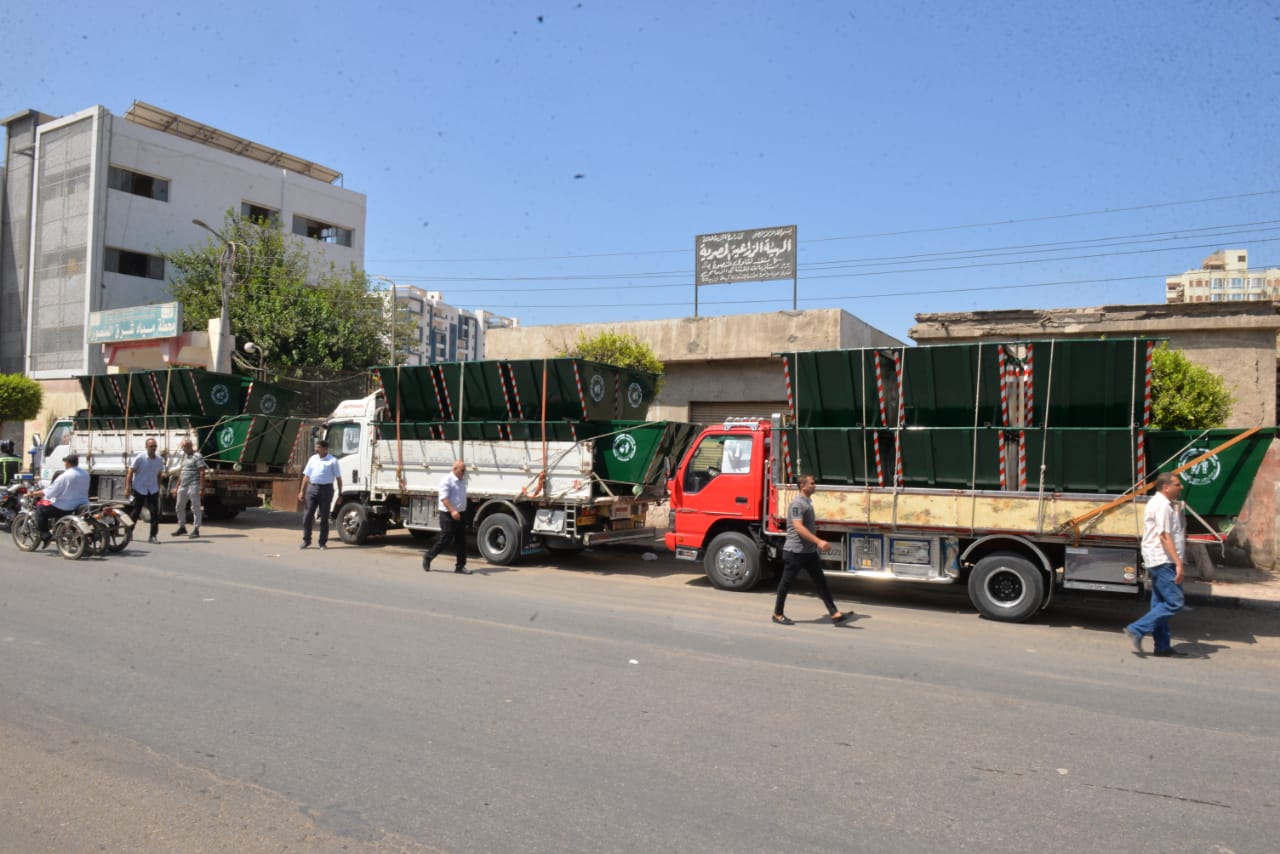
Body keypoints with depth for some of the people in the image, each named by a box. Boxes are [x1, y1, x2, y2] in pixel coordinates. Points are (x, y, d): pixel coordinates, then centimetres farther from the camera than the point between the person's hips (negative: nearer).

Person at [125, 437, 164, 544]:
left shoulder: (159, 459, 3)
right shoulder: (140, 458, -10)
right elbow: (130, 472, -8)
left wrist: (159, 489, 14)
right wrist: (128, 487, -14)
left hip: (153, 490, 3)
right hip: (139, 489, -3)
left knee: (155, 513, -5)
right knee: (135, 512, 5)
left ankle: (153, 536, 0)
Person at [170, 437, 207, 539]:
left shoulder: (197, 456, -9)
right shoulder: (183, 457, 17)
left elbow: (202, 473, -14)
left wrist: (202, 488, -19)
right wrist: (176, 487, 21)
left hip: (193, 485, -9)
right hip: (183, 486, 9)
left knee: (195, 508, -3)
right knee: (179, 507, 15)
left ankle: (196, 529, 1)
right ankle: (182, 527, 29)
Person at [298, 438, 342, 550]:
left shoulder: (332, 461, 1)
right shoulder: (312, 459, 12)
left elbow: (338, 478, 0)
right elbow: (306, 476, 14)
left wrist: (340, 494, -5)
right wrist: (302, 491, 7)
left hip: (326, 489, -3)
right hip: (312, 488, 4)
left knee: (324, 517, 2)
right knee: (307, 515, 1)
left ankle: (323, 542, 9)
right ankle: (306, 540, 12)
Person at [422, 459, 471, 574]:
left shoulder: (462, 481, 13)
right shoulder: (447, 480, -13)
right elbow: (444, 497, -23)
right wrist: (452, 511, -34)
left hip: (461, 514, 8)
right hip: (448, 515, -8)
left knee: (461, 540, 6)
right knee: (445, 539, -2)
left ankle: (460, 566, 11)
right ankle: (428, 557, 19)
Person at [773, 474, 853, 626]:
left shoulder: (808, 501, 12)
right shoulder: (797, 503, -17)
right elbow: (798, 527, -27)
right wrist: (819, 541, -32)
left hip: (809, 551, 9)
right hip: (795, 551, -9)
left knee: (821, 581, 3)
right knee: (786, 582, 3)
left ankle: (835, 614, 1)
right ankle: (778, 614, 15)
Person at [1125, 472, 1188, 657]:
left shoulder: (1160, 503, 19)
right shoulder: (1162, 505, -14)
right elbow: (1165, 537, -21)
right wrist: (1178, 563, -24)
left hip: (1159, 562, 11)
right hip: (1163, 561, -11)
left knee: (1161, 604, 11)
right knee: (1174, 602, -12)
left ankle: (1162, 647, 15)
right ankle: (1137, 629, -11)